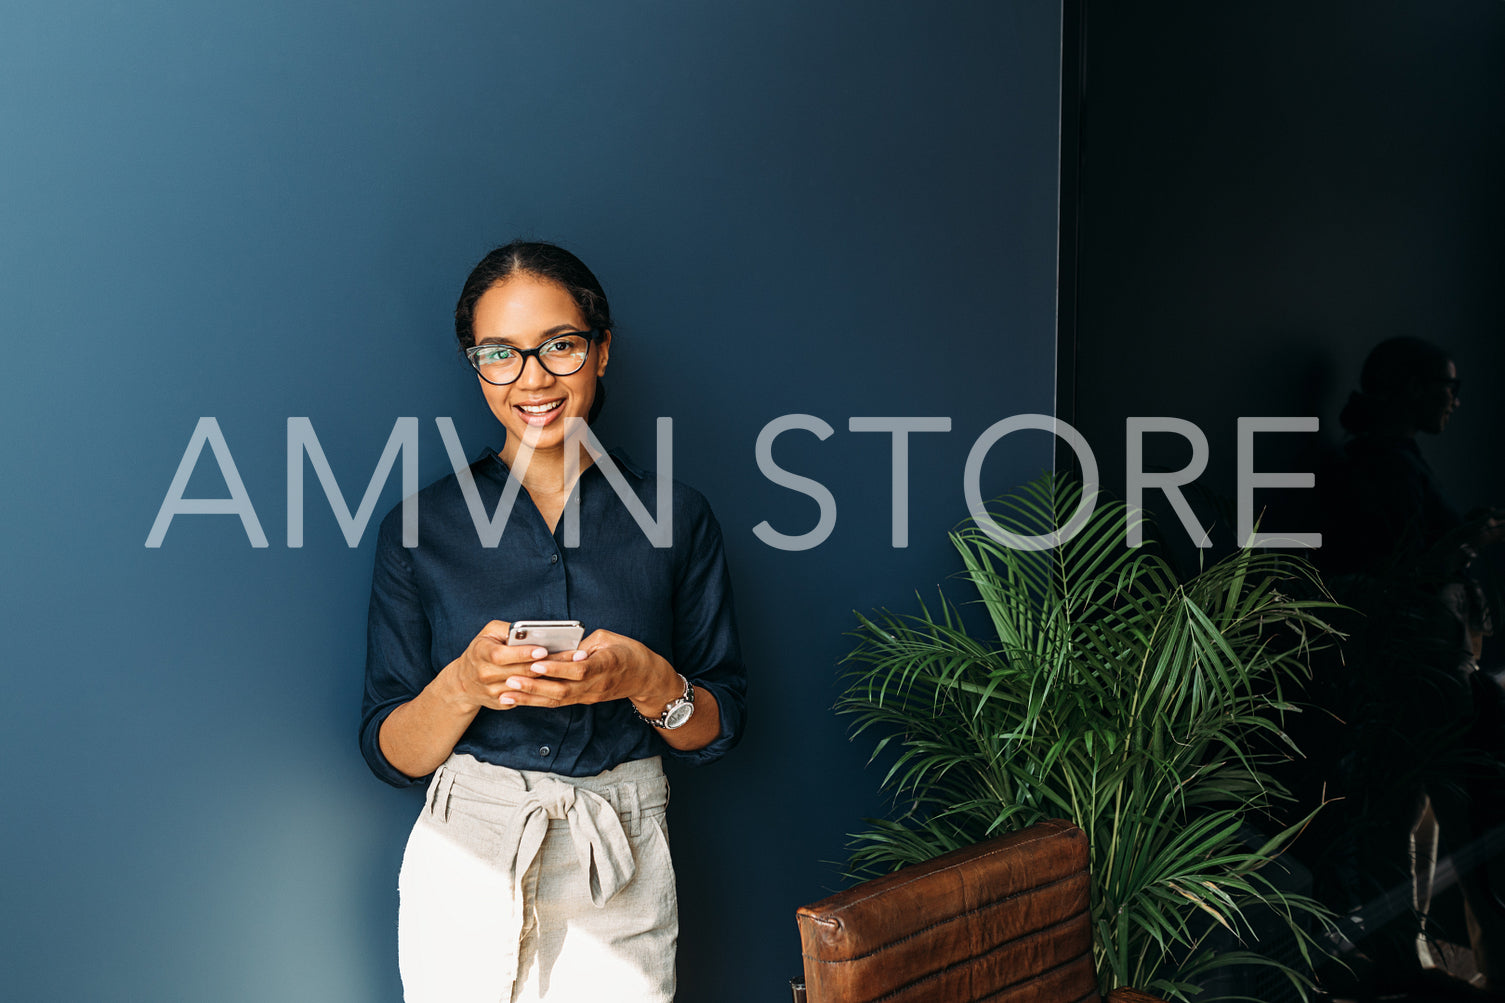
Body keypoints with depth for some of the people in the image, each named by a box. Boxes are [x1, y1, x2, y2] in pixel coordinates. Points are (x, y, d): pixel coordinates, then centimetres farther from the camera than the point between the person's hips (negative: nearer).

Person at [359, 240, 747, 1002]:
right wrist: (464, 685, -20)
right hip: (465, 873, 0)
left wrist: (648, 682, -18)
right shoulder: (418, 530, -1)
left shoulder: (676, 518, 0)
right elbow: (390, 754, -1)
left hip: (620, 883, 1)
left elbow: (719, 727, 2)